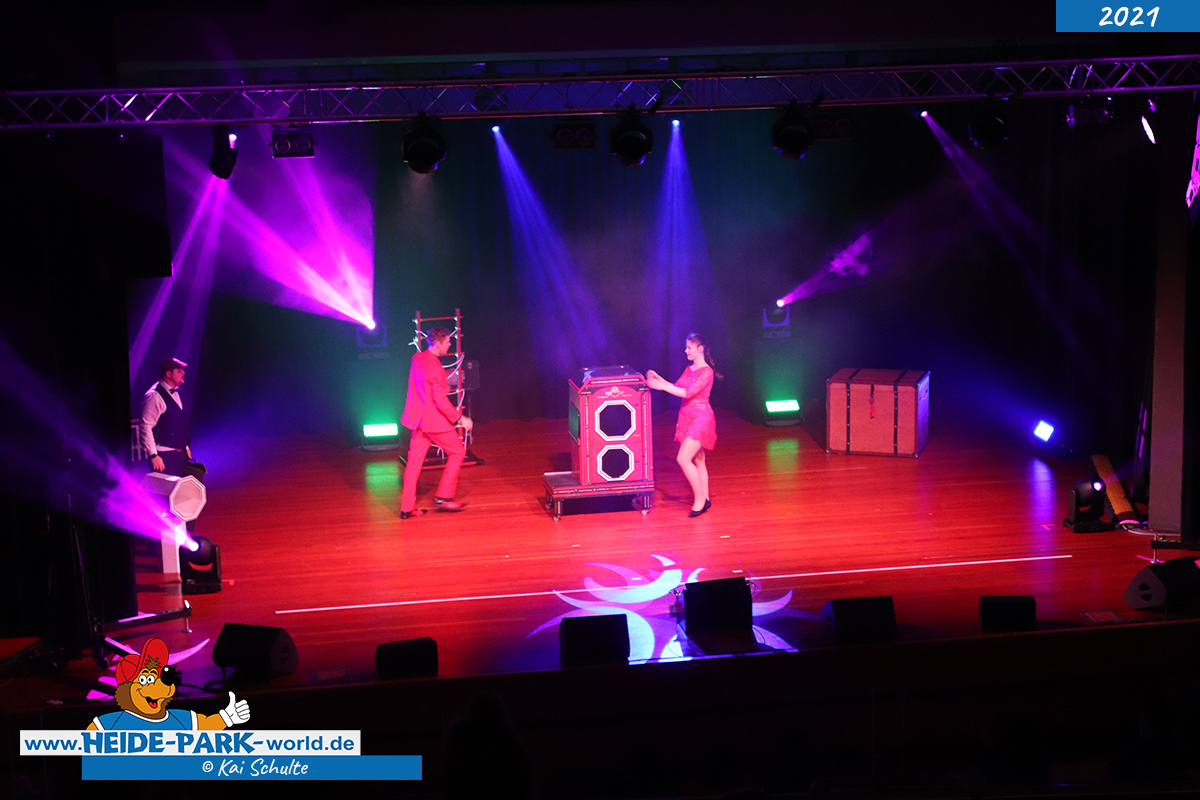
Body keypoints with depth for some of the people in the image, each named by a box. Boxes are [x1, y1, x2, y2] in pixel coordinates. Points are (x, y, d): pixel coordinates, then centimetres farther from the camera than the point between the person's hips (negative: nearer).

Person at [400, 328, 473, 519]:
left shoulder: (417, 358, 4)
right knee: (457, 452, 9)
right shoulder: (435, 369, -22)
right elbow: (441, 401, -23)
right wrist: (460, 418, -15)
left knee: (414, 462, 10)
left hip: (418, 418, 9)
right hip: (435, 420, -9)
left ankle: (407, 508, 13)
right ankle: (443, 496, 11)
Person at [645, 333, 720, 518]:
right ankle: (705, 499, 20)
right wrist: (659, 379, 1)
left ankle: (700, 499, -5)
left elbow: (688, 393, -23)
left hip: (700, 418, -8)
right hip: (687, 417, 9)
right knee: (697, 461, 12)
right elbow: (676, 388, 13)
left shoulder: (707, 372, -15)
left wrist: (662, 386, -22)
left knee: (683, 459, -15)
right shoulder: (689, 369, 12)